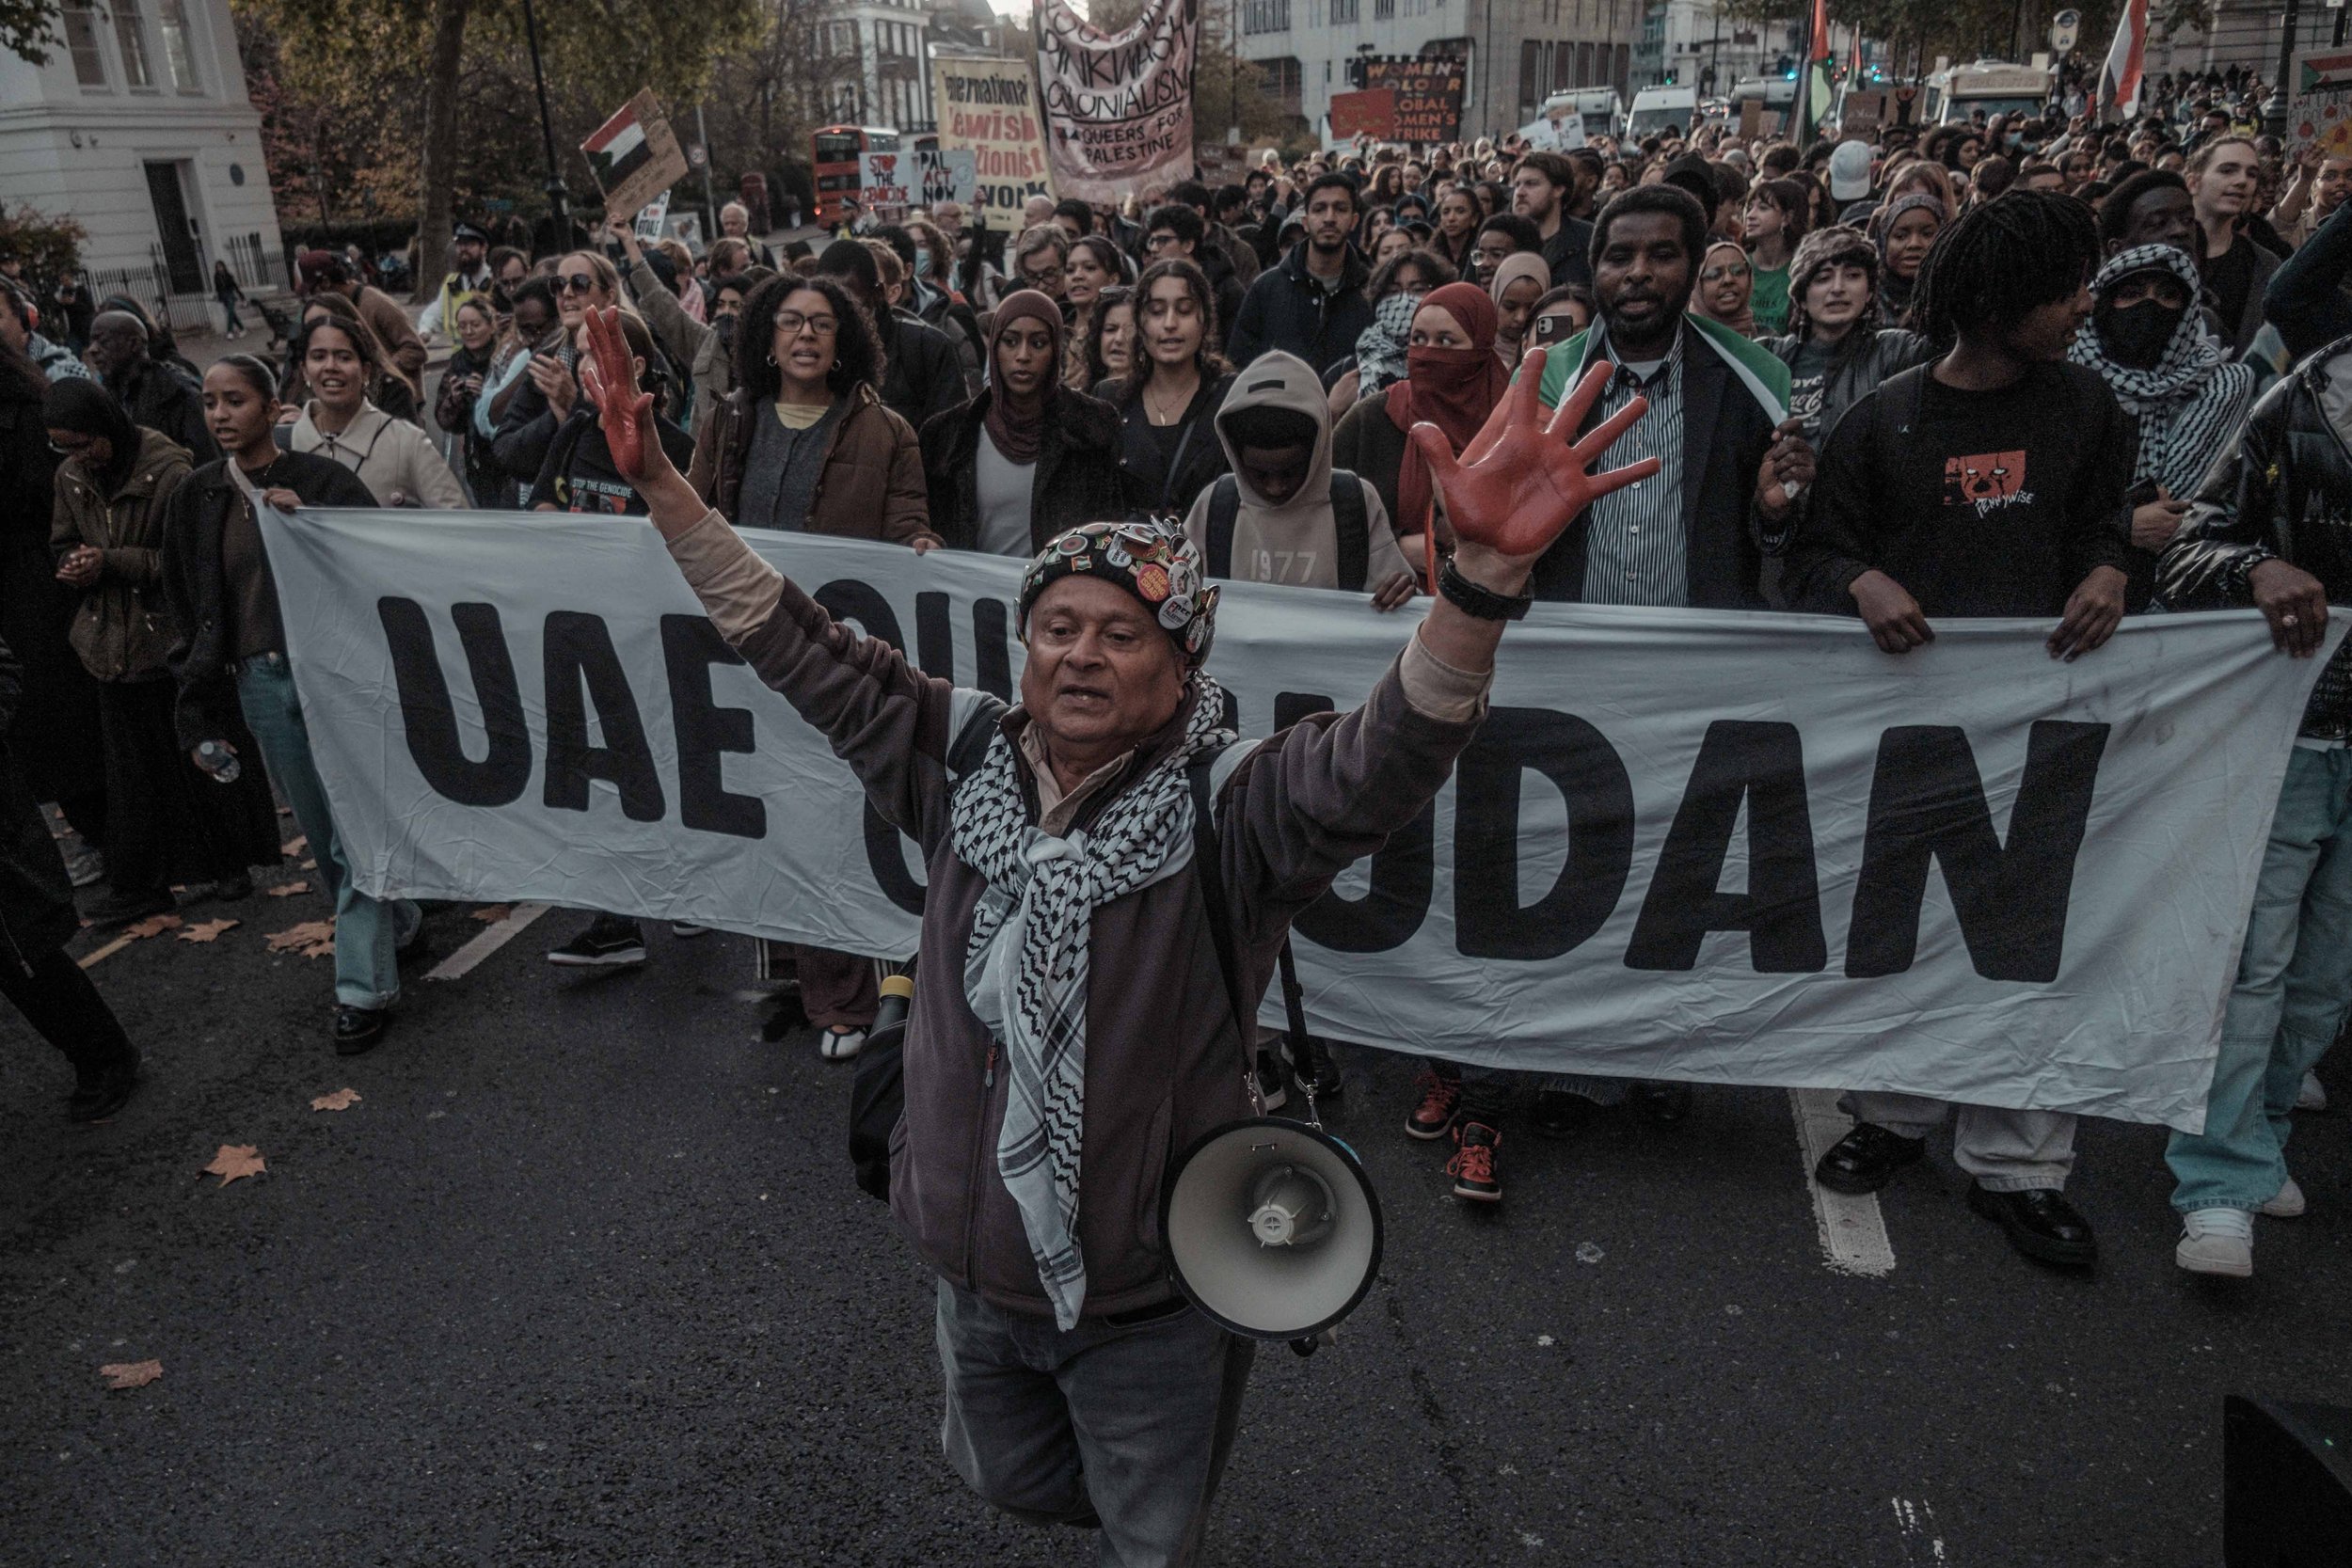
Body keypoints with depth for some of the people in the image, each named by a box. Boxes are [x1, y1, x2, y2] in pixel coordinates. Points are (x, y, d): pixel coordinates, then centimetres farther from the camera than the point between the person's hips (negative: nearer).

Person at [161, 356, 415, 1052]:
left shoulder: (323, 480, -4)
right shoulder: (197, 498, 8)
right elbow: (187, 609, 12)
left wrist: (307, 521, -21)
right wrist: (201, 712, 8)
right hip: (259, 684, 4)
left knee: (357, 829, -5)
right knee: (321, 834, 12)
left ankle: (363, 988, 2)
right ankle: (396, 923, 34)